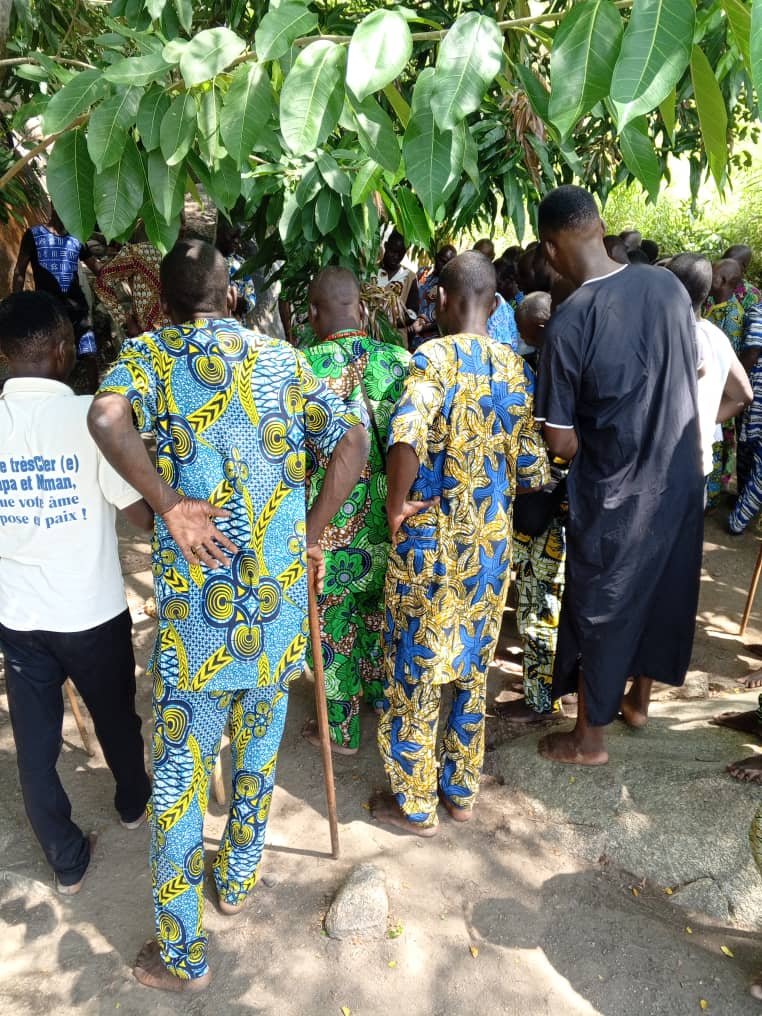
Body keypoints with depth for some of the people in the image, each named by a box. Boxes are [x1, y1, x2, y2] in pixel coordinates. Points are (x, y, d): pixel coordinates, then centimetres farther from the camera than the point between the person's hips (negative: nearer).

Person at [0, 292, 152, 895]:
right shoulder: (91, 415, -19)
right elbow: (142, 514, -18)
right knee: (115, 716, 22)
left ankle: (67, 861, 31)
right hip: (92, 609, -3)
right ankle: (133, 803, 47)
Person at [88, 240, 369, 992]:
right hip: (279, 598, 3)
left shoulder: (149, 353, -1)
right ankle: (238, 878, 45)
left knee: (180, 769, 12)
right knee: (259, 746, 23)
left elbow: (107, 418, -24)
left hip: (198, 605, -3)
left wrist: (171, 506, -15)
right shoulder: (282, 358, 7)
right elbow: (351, 442, 0)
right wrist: (311, 535, 4)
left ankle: (181, 954, 27)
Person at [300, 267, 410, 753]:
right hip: (387, 514, 4)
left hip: (329, 522, -4)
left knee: (332, 621, 12)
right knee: (379, 608, 24)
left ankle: (342, 729, 26)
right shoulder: (398, 359, -5)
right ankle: (382, 694, 43)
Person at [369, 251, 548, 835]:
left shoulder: (434, 358, -14)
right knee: (473, 668, 20)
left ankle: (415, 804, 27)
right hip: (492, 544, 5)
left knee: (417, 672, 11)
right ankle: (462, 790, 36)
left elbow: (407, 436, -33)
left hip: (431, 544, -5)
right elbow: (533, 470, 2)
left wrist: (397, 503, -17)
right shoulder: (518, 368, 2)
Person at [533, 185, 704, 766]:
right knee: (664, 592, 22)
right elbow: (694, 371, 9)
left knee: (600, 609, 11)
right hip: (682, 475, 6)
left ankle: (589, 739, 29)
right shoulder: (669, 284, -5)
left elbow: (560, 443, -18)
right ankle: (639, 700, 45)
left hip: (616, 493, -6)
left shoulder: (569, 322, -22)